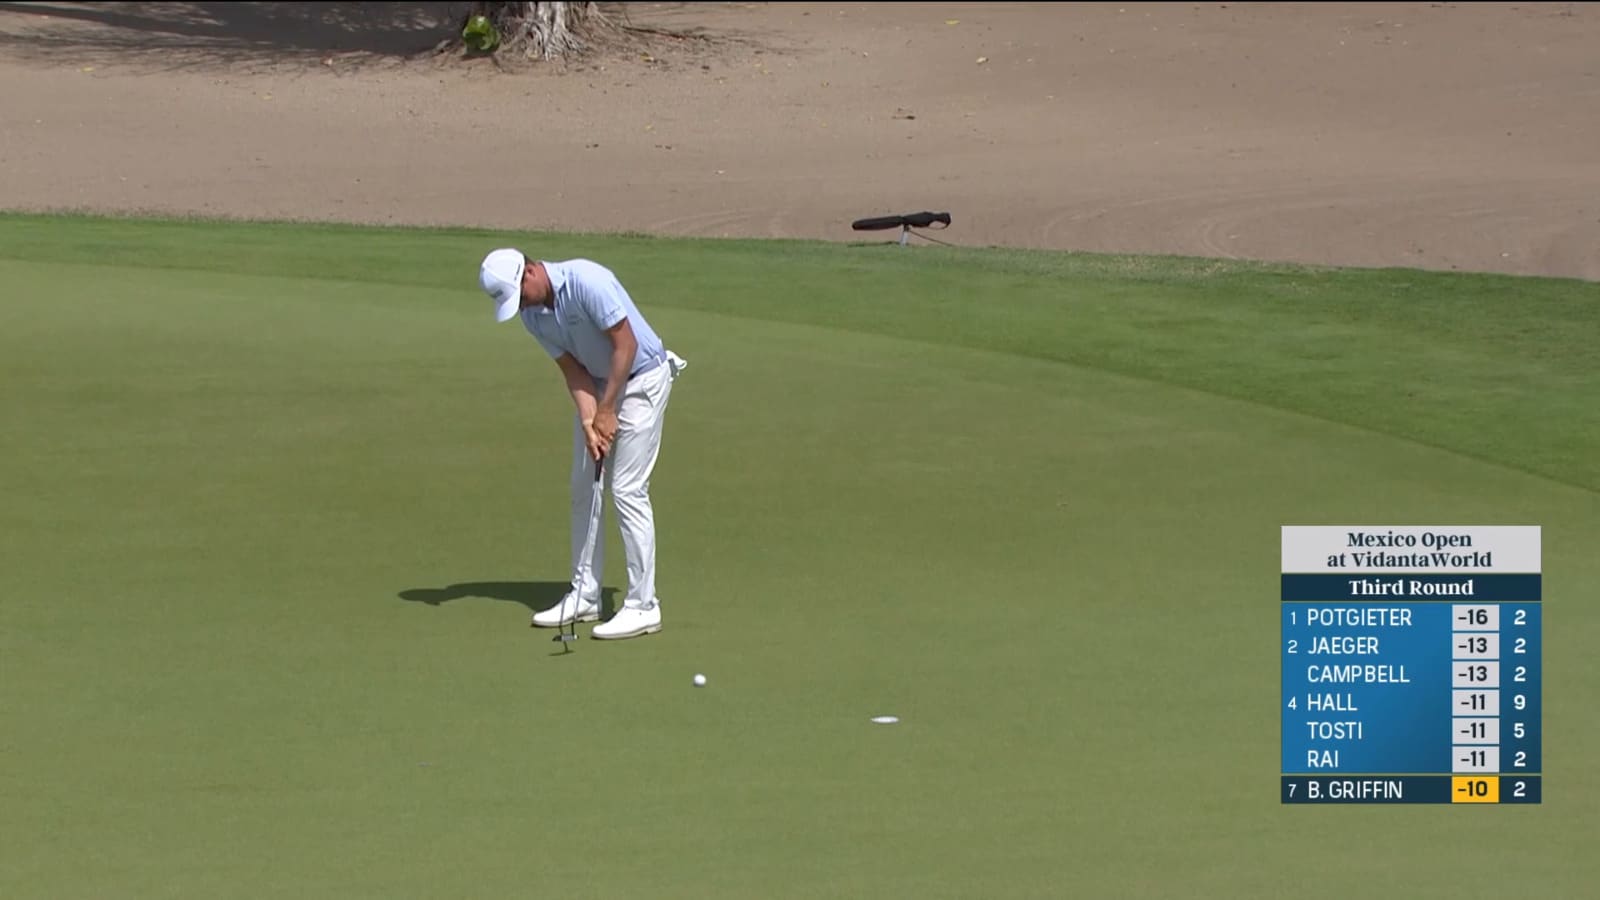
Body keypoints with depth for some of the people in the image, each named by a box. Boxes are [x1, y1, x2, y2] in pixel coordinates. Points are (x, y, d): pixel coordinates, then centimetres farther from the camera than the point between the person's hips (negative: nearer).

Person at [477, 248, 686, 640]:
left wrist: (607, 410, -21)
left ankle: (643, 606, -7)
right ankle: (584, 596, 16)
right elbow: (573, 369, -3)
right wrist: (588, 421, -17)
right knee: (584, 487, 8)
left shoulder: (587, 281, -29)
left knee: (627, 488, -11)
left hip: (641, 379, -8)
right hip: (598, 384, 8)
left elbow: (626, 345, -25)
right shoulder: (531, 315, -5)